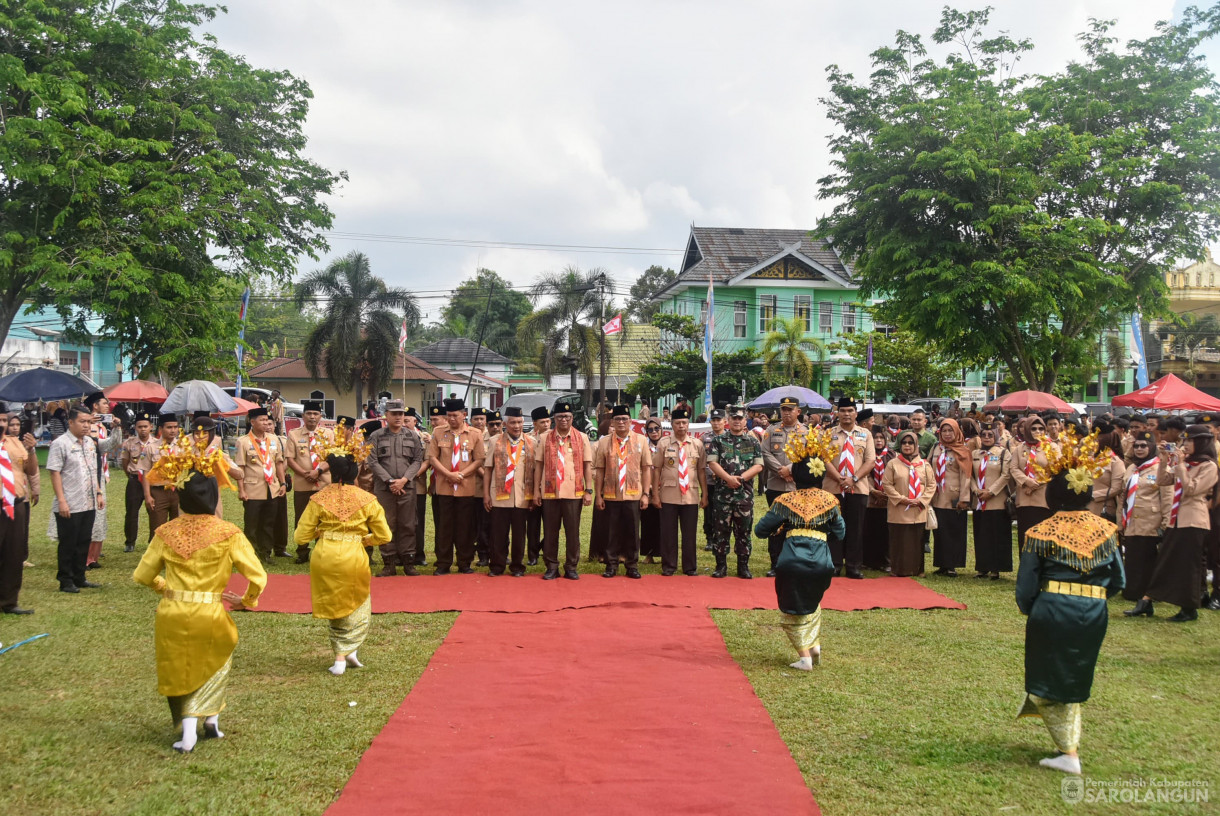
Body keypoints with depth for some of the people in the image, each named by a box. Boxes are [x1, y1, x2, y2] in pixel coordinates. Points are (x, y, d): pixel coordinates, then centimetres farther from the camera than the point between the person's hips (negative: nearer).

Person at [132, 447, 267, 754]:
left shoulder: (166, 532, -3)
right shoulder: (228, 533, -10)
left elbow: (143, 575, 4)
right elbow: (258, 577, -11)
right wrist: (246, 601, 7)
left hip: (172, 614, 2)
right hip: (210, 614, -1)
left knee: (180, 668, 19)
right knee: (217, 661, 26)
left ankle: (188, 729, 10)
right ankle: (211, 717, 20)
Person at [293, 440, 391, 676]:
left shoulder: (318, 499, -3)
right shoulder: (367, 499, -5)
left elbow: (301, 537, -1)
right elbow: (384, 536, -1)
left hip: (324, 558, 2)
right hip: (354, 559, -2)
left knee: (335, 606, 23)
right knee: (357, 610, 18)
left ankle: (343, 653, 26)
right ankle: (343, 655, 8)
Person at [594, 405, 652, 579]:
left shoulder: (641, 441, 3)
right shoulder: (604, 442, 4)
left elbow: (647, 468, 2)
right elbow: (599, 470, 4)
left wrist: (646, 494, -3)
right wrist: (598, 495, 0)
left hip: (633, 495, 0)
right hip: (610, 496, 0)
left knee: (632, 532, 4)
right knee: (611, 532, 5)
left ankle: (632, 566, 15)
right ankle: (611, 565, 15)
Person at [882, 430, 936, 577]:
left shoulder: (924, 464, 9)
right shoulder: (892, 464, 2)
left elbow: (932, 484, 8)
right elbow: (886, 484, -2)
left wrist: (921, 500, -6)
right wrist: (902, 499, -11)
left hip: (919, 511, 2)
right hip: (899, 511, -2)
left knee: (917, 541, 5)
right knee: (899, 541, -1)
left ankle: (917, 569, 14)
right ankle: (899, 569, 7)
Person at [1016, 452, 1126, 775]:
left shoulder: (1041, 533, -8)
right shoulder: (1105, 530, 2)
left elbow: (1025, 588, -8)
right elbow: (1118, 581, 7)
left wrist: (1031, 613, 11)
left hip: (1052, 612, -4)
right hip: (1094, 615, 4)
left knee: (1049, 682, 12)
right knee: (1074, 681, 20)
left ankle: (1069, 753, 9)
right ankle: (1069, 746, 22)